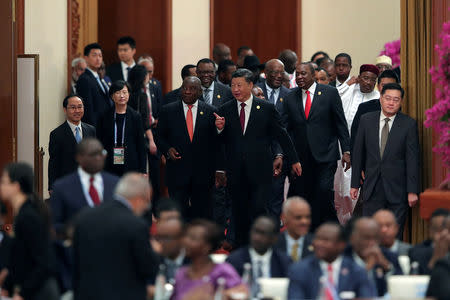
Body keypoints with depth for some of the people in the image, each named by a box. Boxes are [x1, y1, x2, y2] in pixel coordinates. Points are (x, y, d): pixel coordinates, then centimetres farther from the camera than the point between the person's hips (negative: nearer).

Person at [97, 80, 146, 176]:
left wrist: (142, 171, 0)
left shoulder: (135, 116, 3)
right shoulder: (105, 117, 5)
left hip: (130, 166, -1)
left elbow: (141, 144, 4)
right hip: (110, 167, 1)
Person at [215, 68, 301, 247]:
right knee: (240, 215, 6)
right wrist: (220, 129, -12)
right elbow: (222, 142, 10)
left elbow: (281, 136, 9)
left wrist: (293, 160, 13)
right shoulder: (225, 110, 7)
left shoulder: (266, 109, 1)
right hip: (236, 171, 3)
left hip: (260, 170, -3)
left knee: (259, 210, -11)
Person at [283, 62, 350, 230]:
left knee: (324, 190, -14)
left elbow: (340, 123, 3)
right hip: (300, 156, 3)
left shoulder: (330, 93, 1)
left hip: (325, 154, -3)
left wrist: (346, 151, -2)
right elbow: (286, 129, 8)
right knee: (301, 195, 2)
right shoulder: (290, 98, 8)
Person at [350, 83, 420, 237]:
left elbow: (412, 159, -4)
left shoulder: (409, 124, -2)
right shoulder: (367, 120, 5)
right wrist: (355, 184, 7)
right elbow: (358, 154, 9)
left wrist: (412, 191, -8)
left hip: (397, 189, -2)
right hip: (372, 188, 2)